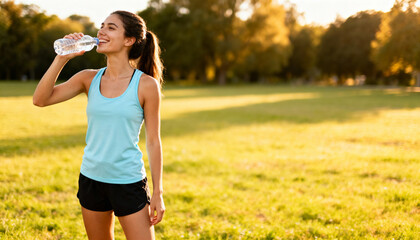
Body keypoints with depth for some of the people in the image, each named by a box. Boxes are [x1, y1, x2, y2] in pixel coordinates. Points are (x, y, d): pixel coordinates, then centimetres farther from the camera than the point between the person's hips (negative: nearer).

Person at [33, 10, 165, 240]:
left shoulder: (146, 85, -9)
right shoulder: (89, 79, 1)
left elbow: (153, 141, -6)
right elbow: (40, 99, -5)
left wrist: (158, 192, -5)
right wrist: (61, 58, -13)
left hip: (129, 182, -4)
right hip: (91, 178, 4)